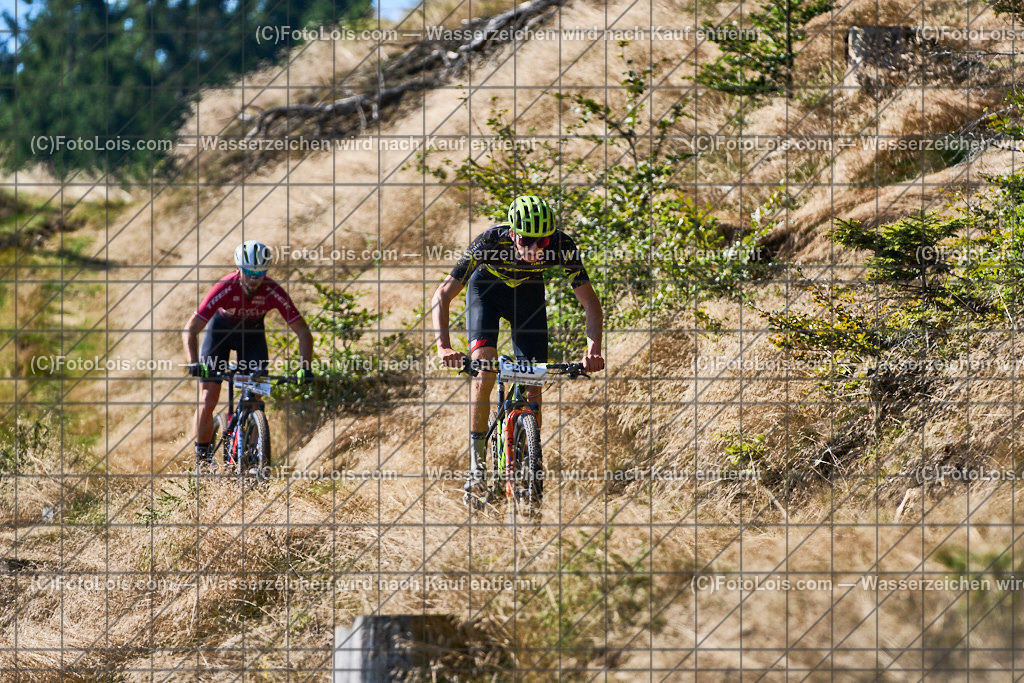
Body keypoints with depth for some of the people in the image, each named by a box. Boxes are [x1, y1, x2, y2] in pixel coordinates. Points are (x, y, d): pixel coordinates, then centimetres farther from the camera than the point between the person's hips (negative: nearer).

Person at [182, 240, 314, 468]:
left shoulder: (273, 292, -31)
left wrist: (305, 367, -37)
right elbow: (190, 331, -35)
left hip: (252, 333, 2)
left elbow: (303, 331, -24)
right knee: (208, 399, -11)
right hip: (220, 329, -2)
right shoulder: (225, 288, -35)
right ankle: (202, 456, 2)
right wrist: (193, 363, -50)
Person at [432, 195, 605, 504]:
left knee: (534, 386, -7)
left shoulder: (562, 246, -33)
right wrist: (444, 346, -48)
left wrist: (593, 350, -42)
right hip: (487, 288, -2)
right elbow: (442, 295, -35)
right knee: (484, 365, -23)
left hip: (528, 292, 2)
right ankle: (477, 463, -13)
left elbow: (591, 303, -26)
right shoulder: (490, 242, -38)